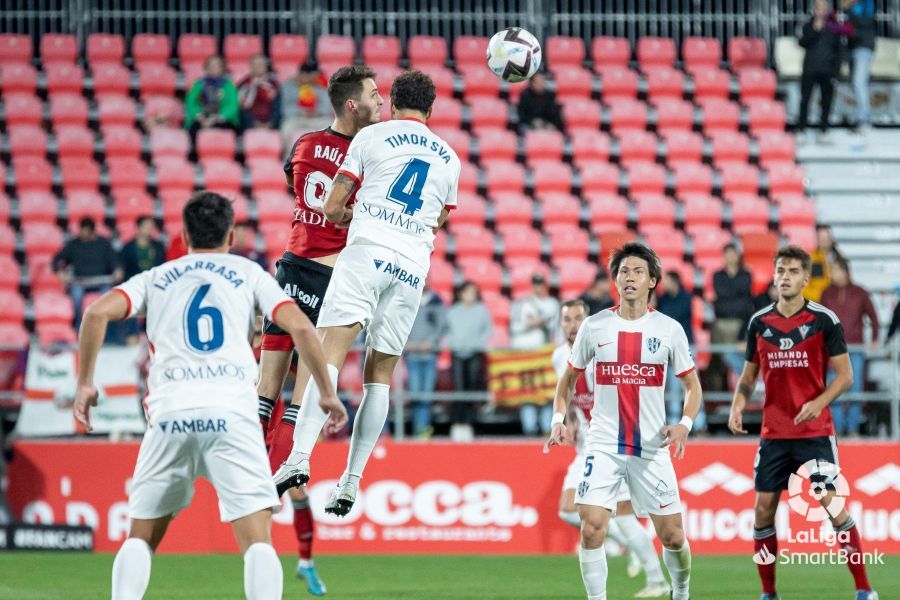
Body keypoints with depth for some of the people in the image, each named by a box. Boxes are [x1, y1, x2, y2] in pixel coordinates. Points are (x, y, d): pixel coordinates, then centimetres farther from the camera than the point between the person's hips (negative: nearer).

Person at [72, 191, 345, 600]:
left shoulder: (156, 278, 21)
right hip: (232, 412, -1)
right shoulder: (247, 273, 18)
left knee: (140, 538, 13)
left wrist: (85, 383, 11)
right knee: (257, 539, -6)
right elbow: (299, 326, 5)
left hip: (169, 412, 1)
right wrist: (327, 393, 14)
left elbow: (98, 312, 4)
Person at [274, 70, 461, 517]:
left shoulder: (371, 136, 8)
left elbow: (332, 207, 6)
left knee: (330, 353, -15)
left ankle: (300, 457, -31)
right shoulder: (449, 159, 20)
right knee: (380, 374, 10)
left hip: (368, 248, -4)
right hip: (414, 263, 4)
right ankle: (352, 480, 5)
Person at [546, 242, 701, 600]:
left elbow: (692, 385, 7)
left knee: (672, 534, 4)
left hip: (652, 446, 0)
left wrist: (684, 424, -11)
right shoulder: (594, 326, 2)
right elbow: (568, 378, 14)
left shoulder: (669, 329, 0)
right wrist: (559, 419, -2)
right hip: (603, 446, 0)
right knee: (591, 529, -14)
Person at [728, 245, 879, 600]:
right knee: (763, 510, 0)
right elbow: (749, 374, 15)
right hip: (773, 434, 4)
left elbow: (844, 375, -3)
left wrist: (819, 402, -20)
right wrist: (738, 405, -3)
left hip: (815, 432, -4)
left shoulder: (824, 320, -5)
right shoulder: (759, 323, 5)